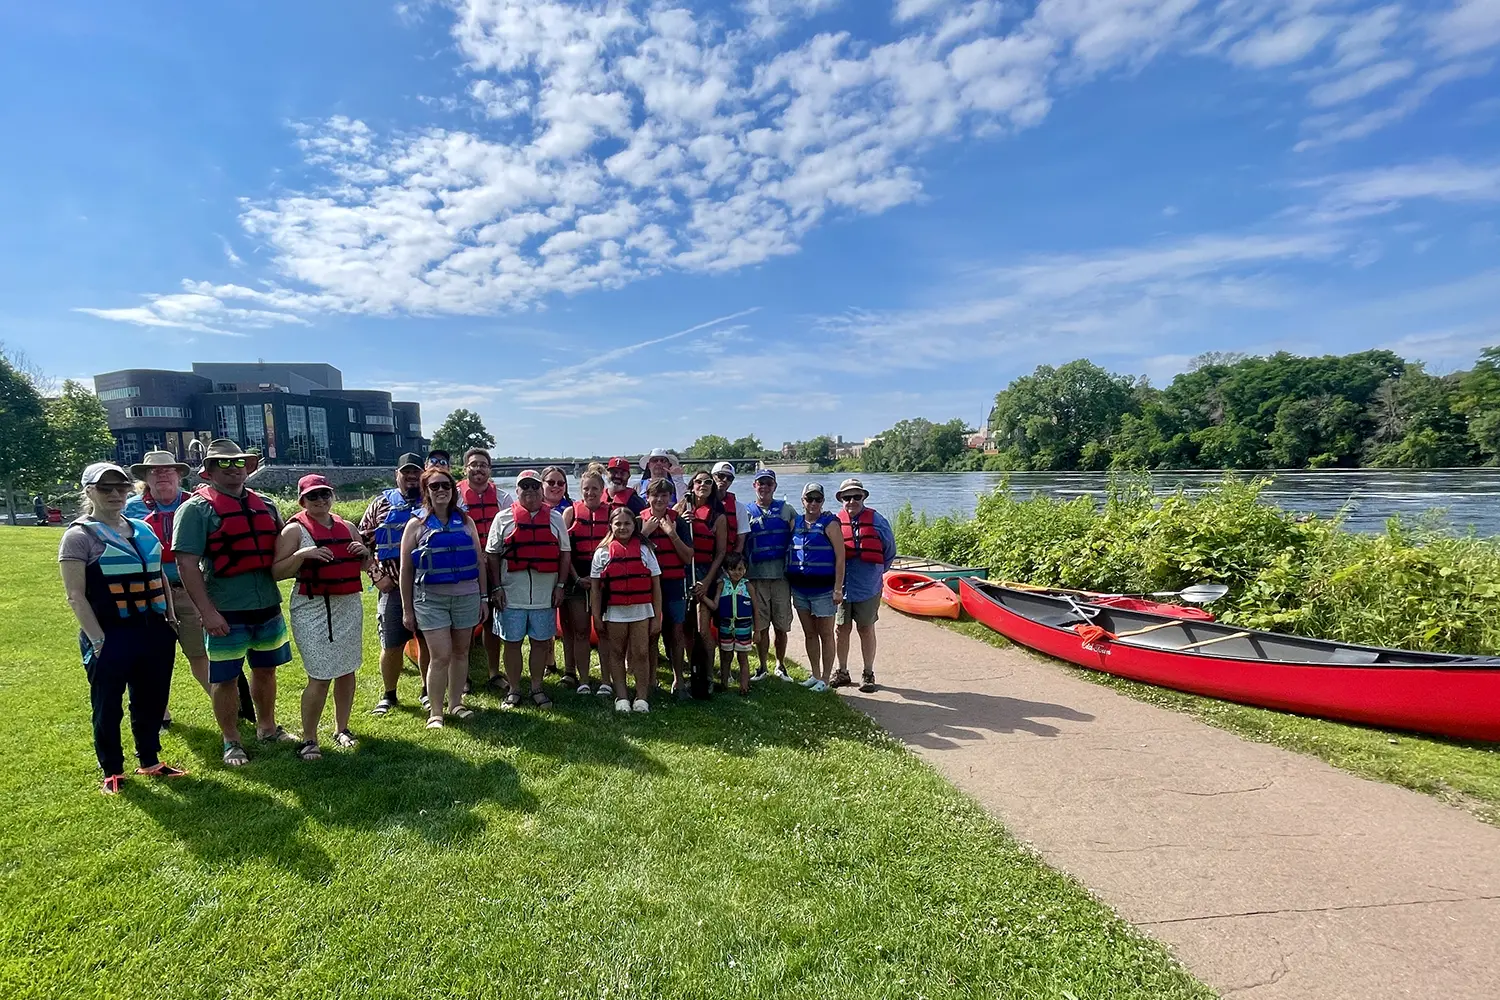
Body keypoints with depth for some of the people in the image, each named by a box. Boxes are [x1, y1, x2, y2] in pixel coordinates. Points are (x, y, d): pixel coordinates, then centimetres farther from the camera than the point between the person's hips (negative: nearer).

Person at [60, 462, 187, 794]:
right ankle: (112, 770, 24)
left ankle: (150, 761, 30)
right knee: (107, 707, 9)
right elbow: (76, 595, -11)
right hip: (111, 637, -5)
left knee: (151, 701, 15)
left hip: (153, 631, 5)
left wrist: (170, 617, 11)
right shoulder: (79, 536, -7)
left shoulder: (143, 529, 10)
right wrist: (97, 640, -15)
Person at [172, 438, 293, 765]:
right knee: (225, 677, 7)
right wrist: (207, 611, -19)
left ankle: (267, 728, 34)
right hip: (226, 612, -5)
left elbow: (281, 550, 21)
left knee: (265, 669, 18)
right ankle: (231, 742, 23)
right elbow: (186, 564, -14)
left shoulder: (265, 505, 9)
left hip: (268, 605, 5)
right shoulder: (196, 509, -8)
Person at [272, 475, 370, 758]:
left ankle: (341, 729, 27)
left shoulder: (347, 527, 12)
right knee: (320, 677, -7)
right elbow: (276, 572, -8)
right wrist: (302, 554, -22)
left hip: (349, 606, 5)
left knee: (347, 670, 11)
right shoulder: (295, 530, -3)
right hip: (312, 610, -5)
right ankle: (308, 740, 8)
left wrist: (365, 553, 0)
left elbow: (366, 566, 21)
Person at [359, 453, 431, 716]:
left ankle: (428, 691, 25)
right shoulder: (381, 504, 5)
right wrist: (376, 575, -2)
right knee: (391, 644, 7)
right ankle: (388, 695, 25)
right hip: (392, 587, 0)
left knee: (429, 642, 9)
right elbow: (363, 541, 6)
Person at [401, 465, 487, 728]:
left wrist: (484, 597, 7)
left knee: (460, 652, 11)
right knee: (441, 656, -5)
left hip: (467, 595, 3)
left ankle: (456, 703, 26)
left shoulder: (465, 521, 7)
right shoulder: (416, 525, 0)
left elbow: (479, 561, 10)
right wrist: (407, 609, 0)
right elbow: (406, 570, 1)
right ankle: (435, 712, 10)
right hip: (431, 598, -3)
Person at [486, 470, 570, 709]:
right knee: (512, 642, 7)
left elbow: (565, 553, 7)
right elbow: (493, 554, 3)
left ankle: (537, 689, 23)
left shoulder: (555, 518, 7)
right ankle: (514, 691, 21)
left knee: (541, 642, 9)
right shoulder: (504, 518, 4)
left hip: (545, 595, 1)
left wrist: (560, 585, 0)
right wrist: (496, 587, -4)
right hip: (511, 595, -1)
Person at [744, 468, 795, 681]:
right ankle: (762, 666, 22)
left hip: (781, 575, 0)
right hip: (756, 576, 0)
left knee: (782, 626, 7)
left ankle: (780, 665, 24)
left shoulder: (786, 509, 8)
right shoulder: (747, 512, 7)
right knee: (761, 625, 6)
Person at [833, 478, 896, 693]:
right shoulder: (835, 521, 1)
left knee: (866, 629, 7)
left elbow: (890, 550, 5)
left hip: (867, 587, -2)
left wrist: (877, 572, 6)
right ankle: (842, 672, 24)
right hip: (841, 586, 2)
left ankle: (868, 674, 19)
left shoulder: (876, 520, -3)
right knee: (842, 629, 10)